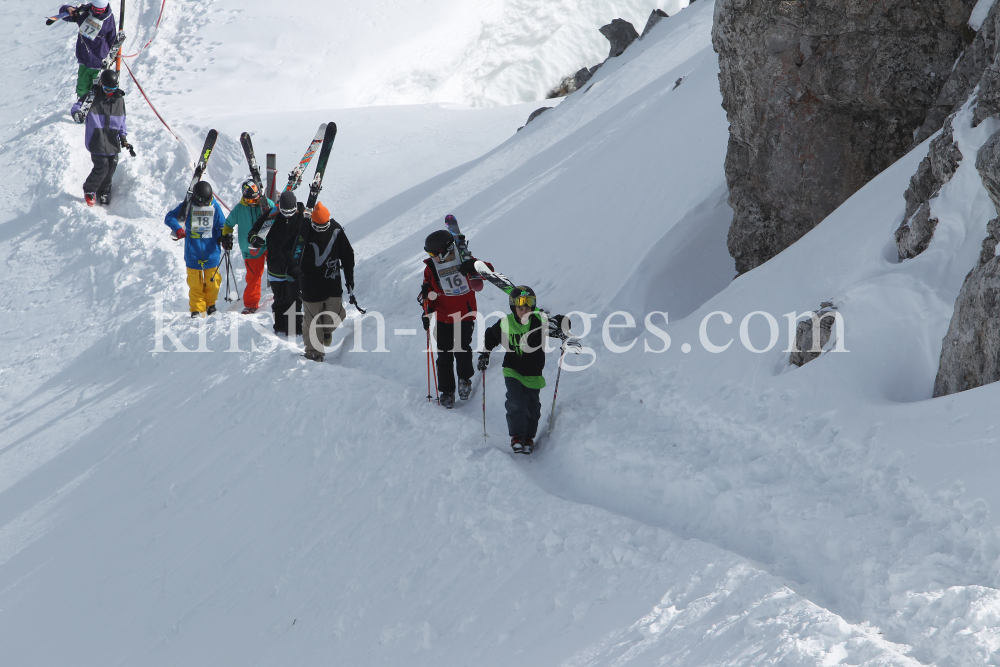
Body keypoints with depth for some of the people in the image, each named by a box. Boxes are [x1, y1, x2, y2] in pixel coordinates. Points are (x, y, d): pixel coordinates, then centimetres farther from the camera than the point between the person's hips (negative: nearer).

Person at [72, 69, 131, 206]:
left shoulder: (119, 98, 8)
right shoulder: (93, 95, -5)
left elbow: (122, 120, 17)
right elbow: (78, 105, -3)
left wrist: (124, 138, 6)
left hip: (113, 142, 4)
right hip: (97, 142, -4)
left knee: (110, 169, 5)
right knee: (101, 167, -12)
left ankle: (104, 194, 29)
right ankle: (89, 190, 14)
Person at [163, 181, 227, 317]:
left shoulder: (215, 207, 3)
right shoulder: (187, 205, -1)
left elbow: (221, 226, 11)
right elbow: (170, 217, 1)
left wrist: (224, 237, -10)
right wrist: (177, 229, -18)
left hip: (211, 250, 1)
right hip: (193, 251, -1)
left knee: (212, 280, 2)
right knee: (195, 282, -2)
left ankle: (210, 304, 24)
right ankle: (197, 309, 7)